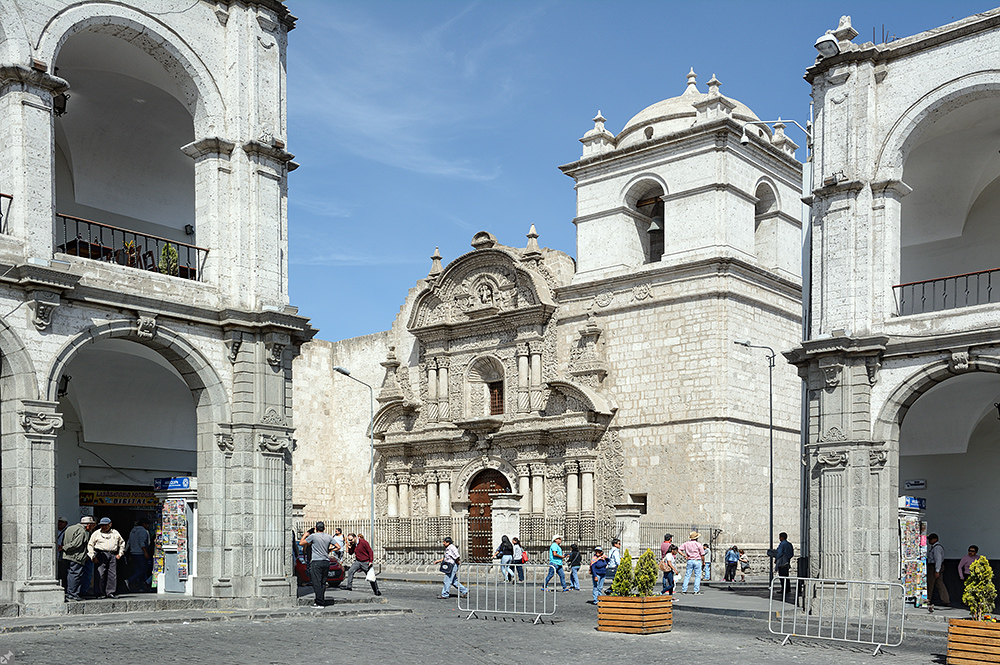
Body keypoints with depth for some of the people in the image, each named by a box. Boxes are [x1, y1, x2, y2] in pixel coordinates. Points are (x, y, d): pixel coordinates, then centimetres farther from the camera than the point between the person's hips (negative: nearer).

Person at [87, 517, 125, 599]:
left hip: (113, 555, 3)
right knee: (101, 574, -8)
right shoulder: (96, 534, 9)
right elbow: (90, 545, 8)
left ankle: (110, 593, 4)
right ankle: (101, 593, -3)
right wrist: (93, 557, -2)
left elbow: (122, 542, 27)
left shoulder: (115, 533, 17)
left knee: (113, 574, -1)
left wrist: (120, 554, 17)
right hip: (101, 554, -3)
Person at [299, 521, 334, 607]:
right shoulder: (329, 537, 6)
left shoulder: (313, 536, -6)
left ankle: (319, 603, -6)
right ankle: (323, 602, 11)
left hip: (316, 562, -5)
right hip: (326, 562, 5)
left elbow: (301, 543, -1)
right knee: (323, 583, 11)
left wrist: (305, 535, 15)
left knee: (317, 583, -3)